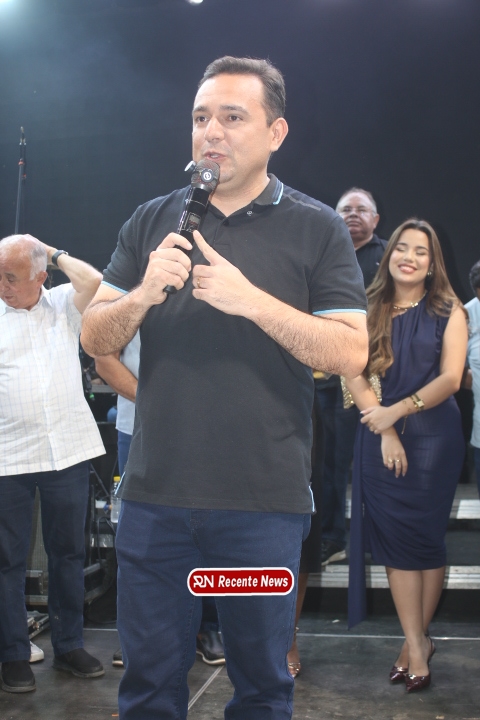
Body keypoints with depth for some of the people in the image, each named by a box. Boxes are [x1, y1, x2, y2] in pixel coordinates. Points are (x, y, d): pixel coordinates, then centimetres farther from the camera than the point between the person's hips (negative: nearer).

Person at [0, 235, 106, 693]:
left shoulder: (64, 304, 7)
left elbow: (93, 282, -12)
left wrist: (54, 253, 1)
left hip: (69, 450, 1)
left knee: (68, 552, 12)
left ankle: (69, 646, 25)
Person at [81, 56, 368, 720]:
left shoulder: (317, 229, 0)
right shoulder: (152, 222, 8)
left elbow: (351, 353, -7)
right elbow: (96, 340, 7)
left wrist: (251, 300, -19)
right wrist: (141, 296, -14)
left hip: (266, 499, -2)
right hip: (155, 495, 2)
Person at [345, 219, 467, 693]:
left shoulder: (448, 311, 1)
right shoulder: (370, 311, 7)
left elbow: (450, 378, -8)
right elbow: (356, 377, -1)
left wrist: (395, 411, -18)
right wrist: (385, 433, -12)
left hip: (435, 436, -1)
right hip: (380, 436, 2)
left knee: (426, 537, 3)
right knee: (396, 539, -2)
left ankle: (414, 641, 15)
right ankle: (418, 645, 5)